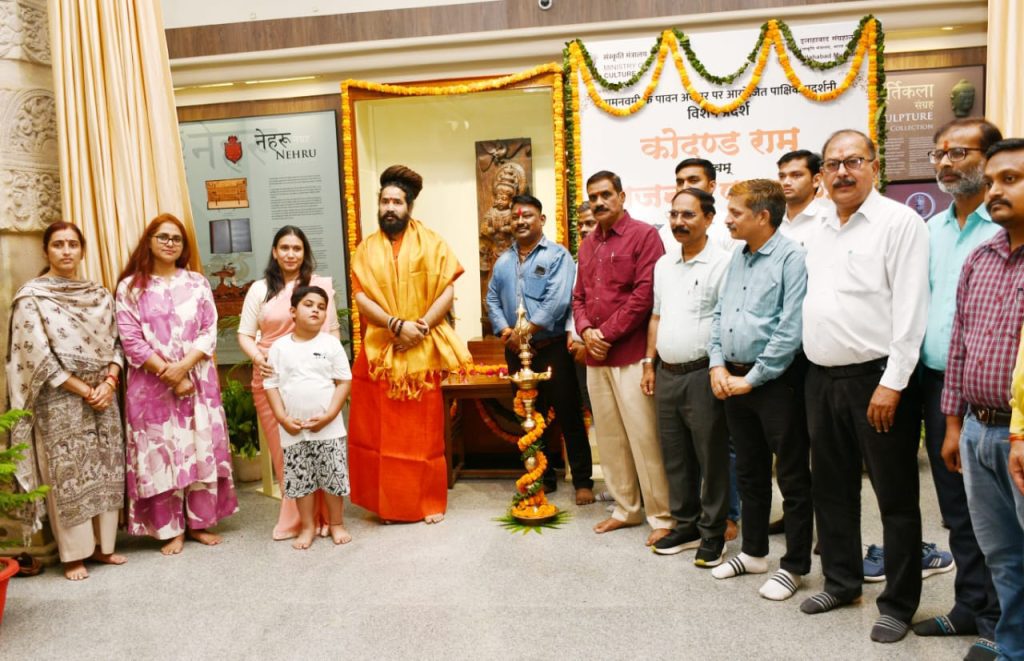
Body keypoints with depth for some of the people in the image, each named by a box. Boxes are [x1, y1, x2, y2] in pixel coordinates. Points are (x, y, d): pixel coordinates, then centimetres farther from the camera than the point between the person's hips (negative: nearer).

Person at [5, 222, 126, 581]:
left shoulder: (99, 294, 9)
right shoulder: (31, 296, -5)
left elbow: (115, 343, 8)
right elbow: (39, 356, -11)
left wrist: (109, 382, -9)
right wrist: (84, 391, -13)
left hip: (103, 395, 5)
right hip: (59, 400, -4)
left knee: (106, 469, 7)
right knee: (67, 474, 0)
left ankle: (102, 544, 20)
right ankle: (74, 554, 11)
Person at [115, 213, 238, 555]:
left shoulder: (197, 283, 8)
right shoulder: (130, 287, 2)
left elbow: (209, 332, 1)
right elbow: (131, 340, -4)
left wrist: (183, 366, -13)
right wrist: (168, 373, -12)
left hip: (198, 381, 2)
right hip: (152, 385, -2)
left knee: (202, 450, 5)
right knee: (161, 453, 1)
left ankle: (200, 522, 18)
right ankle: (171, 530, 12)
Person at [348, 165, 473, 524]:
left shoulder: (431, 243, 3)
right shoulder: (366, 249, 8)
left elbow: (447, 291, -4)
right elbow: (361, 298, -2)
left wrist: (421, 327, -15)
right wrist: (396, 325, -15)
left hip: (423, 350, -2)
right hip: (379, 350, 2)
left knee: (424, 431, 4)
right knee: (381, 430, 4)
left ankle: (431, 502, 16)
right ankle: (388, 503, 17)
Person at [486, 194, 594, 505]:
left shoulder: (557, 255, -4)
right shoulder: (503, 261, 14)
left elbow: (557, 301, -16)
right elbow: (492, 300, 8)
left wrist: (526, 332, -17)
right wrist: (506, 332, -9)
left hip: (552, 349, -5)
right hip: (516, 352, 5)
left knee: (569, 416, 0)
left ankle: (583, 481, 10)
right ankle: (543, 478, 25)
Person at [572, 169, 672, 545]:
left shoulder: (644, 235, -4)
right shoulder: (587, 246, 17)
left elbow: (645, 294, -13)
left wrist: (607, 334, -12)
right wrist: (586, 331, -3)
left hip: (631, 355, -7)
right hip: (595, 358, 7)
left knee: (645, 437, -4)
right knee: (609, 437, 12)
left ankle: (662, 516, 8)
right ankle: (626, 509, 24)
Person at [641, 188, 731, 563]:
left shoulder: (722, 263, -9)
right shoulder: (663, 264, 13)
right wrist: (649, 365, 14)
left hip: (702, 374, -7)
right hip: (666, 374, 7)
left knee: (711, 457, 5)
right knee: (675, 456, 15)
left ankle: (713, 533, 19)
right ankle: (685, 525, 29)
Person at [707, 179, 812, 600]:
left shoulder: (791, 258, -14)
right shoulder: (738, 258, 11)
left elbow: (790, 332, -20)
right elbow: (719, 315, 15)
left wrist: (751, 379, -15)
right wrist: (718, 366, 2)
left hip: (776, 381, -8)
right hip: (733, 380, 8)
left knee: (792, 477, 5)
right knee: (749, 471, 18)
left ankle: (794, 566, 18)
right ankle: (754, 552, 33)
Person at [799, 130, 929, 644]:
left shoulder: (899, 222, -8)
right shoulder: (819, 230, 13)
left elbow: (910, 310, -15)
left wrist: (892, 384, -18)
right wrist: (813, 370, 13)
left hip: (876, 379, -7)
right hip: (821, 378, 7)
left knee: (895, 496, 5)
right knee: (832, 488, 16)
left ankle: (899, 603, 18)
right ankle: (841, 581, 32)